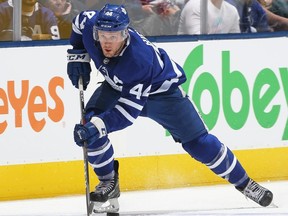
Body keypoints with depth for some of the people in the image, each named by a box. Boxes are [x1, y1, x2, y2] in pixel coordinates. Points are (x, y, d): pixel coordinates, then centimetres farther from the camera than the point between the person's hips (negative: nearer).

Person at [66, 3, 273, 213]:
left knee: (198, 142, -4)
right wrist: (78, 56, -6)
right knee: (90, 123, -20)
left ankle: (243, 182, 15)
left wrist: (98, 126, -53)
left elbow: (128, 111, -42)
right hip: (119, 86, 5)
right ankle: (108, 182, -3)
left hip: (161, 91, -5)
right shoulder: (90, 24, -28)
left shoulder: (139, 59, -43)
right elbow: (80, 21, -1)